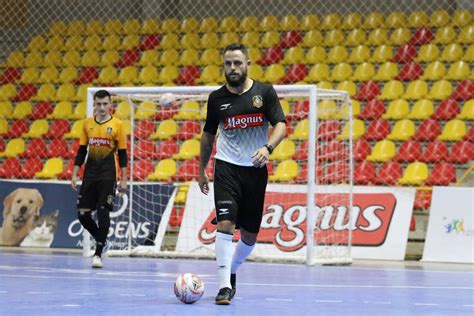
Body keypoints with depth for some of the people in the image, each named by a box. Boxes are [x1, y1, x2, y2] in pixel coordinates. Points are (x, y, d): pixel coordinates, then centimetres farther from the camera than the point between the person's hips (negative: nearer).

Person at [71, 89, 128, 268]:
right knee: (83, 213, 1)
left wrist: (123, 179, -3)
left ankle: (98, 253, -3)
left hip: (108, 177, -4)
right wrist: (74, 174, 7)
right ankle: (102, 240, 24)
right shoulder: (87, 124, 8)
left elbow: (122, 153, 0)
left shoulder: (117, 124, -2)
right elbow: (81, 151, 13)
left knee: (103, 213, -9)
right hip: (89, 176, 4)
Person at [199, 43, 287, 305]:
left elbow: (281, 124, -6)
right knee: (225, 223, -19)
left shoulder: (265, 92, 0)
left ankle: (232, 271, 34)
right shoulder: (216, 98, 3)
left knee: (250, 234, 7)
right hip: (226, 167, -1)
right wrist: (202, 170, 17)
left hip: (256, 169, 1)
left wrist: (268, 148, -25)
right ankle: (224, 286, -19)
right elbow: (208, 134, 15)